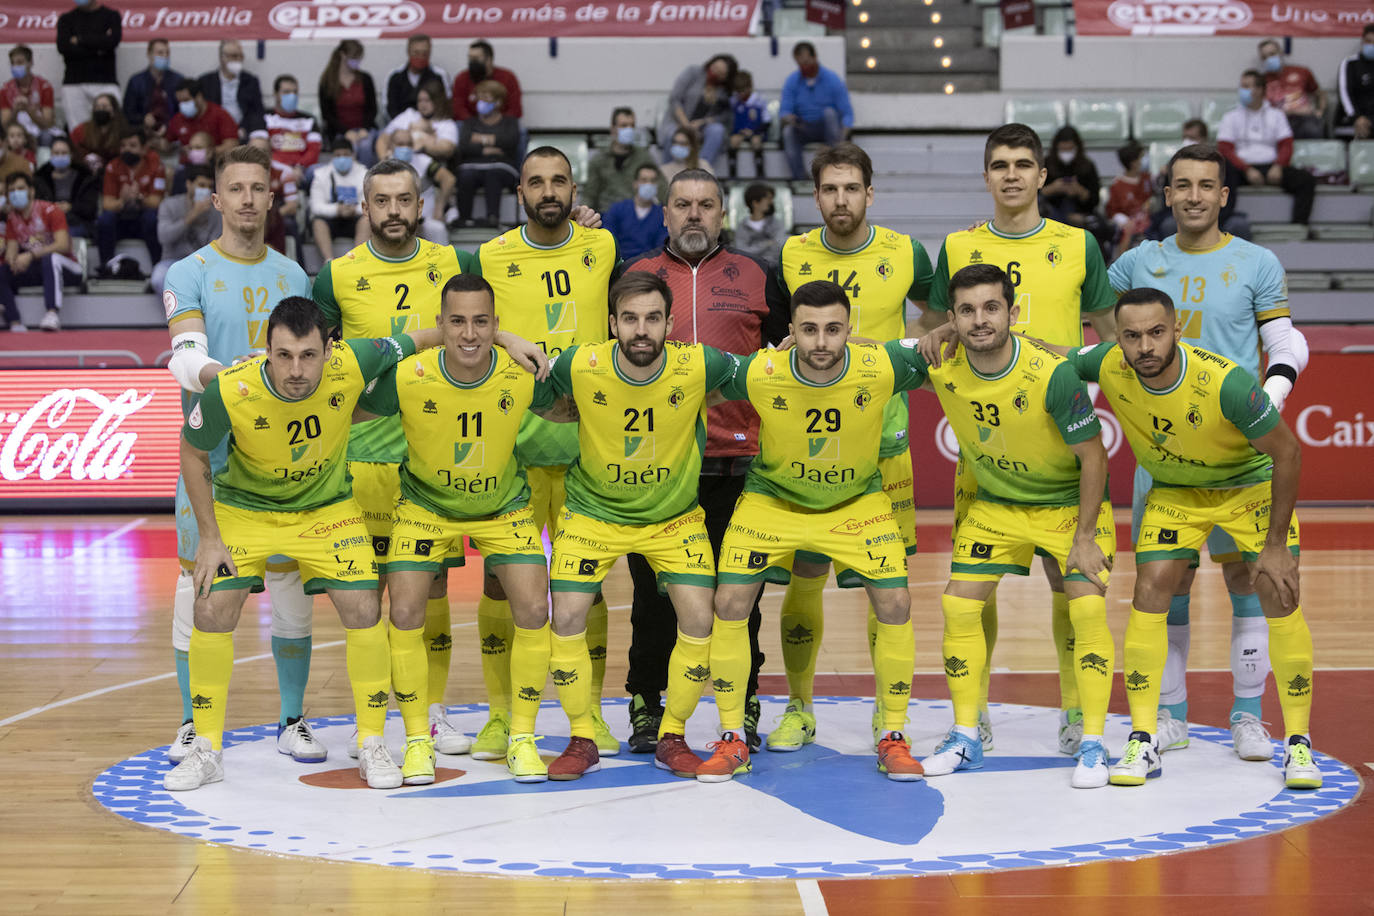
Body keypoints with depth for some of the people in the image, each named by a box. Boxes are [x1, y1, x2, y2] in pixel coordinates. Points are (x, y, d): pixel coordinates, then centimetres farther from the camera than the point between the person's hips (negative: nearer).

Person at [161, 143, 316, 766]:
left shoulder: (294, 277, 12)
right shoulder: (190, 275, -1)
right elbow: (185, 358, -16)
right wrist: (223, 375, -35)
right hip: (210, 453, -3)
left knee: (290, 583, 3)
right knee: (198, 583, 1)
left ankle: (292, 722, 13)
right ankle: (192, 724, 12)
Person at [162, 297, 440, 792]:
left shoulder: (353, 364, -29)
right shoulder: (229, 391, -31)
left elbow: (419, 339, -9)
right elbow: (193, 455, -12)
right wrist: (210, 538, -11)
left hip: (328, 507, 1)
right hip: (244, 506, -1)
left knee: (364, 612, -10)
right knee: (212, 612, -11)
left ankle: (372, 746, 8)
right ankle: (205, 751, 6)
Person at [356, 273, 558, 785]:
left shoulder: (525, 375, -24)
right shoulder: (406, 378, -28)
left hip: (503, 506, 1)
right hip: (425, 503, -1)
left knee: (534, 612, -11)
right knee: (405, 613, -12)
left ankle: (522, 737, 7)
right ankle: (418, 739, 7)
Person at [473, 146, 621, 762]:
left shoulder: (602, 247, 6)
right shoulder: (491, 259, 2)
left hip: (588, 438, 1)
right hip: (512, 439, -1)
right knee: (501, 574, -1)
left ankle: (589, 714, 15)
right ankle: (500, 714, 11)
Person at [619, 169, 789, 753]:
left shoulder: (755, 277, 10)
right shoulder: (635, 275, 10)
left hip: (736, 458, 0)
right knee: (653, 590, 3)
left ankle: (743, 706, 14)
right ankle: (646, 705, 14)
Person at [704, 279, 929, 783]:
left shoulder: (883, 367, -26)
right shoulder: (758, 373, -27)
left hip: (857, 500, 0)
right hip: (772, 497, 0)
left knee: (895, 604, -11)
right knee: (730, 602, -10)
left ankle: (893, 739, 7)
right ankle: (731, 739, 7)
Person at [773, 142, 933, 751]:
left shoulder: (904, 253, 0)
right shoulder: (791, 257, 1)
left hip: (883, 436, 0)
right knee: (805, 577, 1)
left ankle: (888, 711, 12)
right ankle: (799, 709, 16)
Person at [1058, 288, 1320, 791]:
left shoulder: (1226, 382, -37)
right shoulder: (1108, 366, -25)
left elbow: (1287, 452, -24)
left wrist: (1276, 544, -21)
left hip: (1252, 485, -3)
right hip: (1174, 492, 3)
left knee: (1279, 597, -12)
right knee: (1148, 595, -10)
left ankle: (1298, 743, 1)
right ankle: (1143, 741, -1)